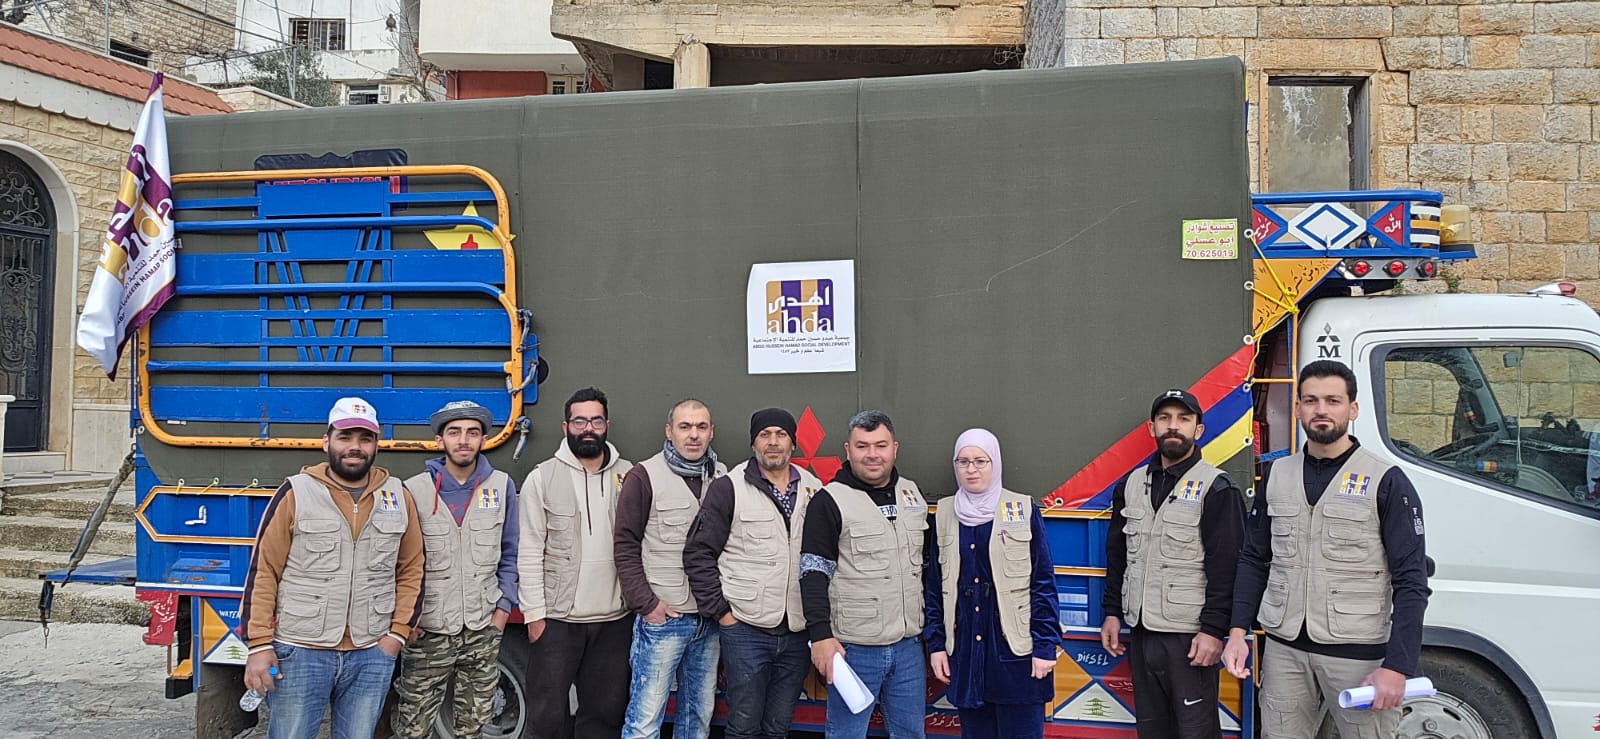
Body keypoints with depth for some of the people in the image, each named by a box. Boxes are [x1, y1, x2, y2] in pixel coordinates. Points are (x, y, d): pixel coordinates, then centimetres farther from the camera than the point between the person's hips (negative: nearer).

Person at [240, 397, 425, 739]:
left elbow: (411, 571, 11)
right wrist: (259, 646, -6)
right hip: (299, 652, -2)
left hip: (372, 656, 3)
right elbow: (263, 572, -2)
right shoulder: (296, 493, -4)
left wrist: (398, 633, 3)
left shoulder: (398, 496, 6)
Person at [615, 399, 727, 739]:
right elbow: (625, 547, -5)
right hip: (662, 617, -4)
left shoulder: (723, 477, 7)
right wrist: (646, 603, -11)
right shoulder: (645, 476, -5)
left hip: (710, 619, 4)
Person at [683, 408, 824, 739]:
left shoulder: (814, 489, 8)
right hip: (745, 628, -3)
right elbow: (698, 553, -4)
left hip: (798, 632, 4)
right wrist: (719, 610, -7)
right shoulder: (728, 487, -3)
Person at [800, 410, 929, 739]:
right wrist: (820, 635, -16)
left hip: (909, 646, 5)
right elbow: (813, 574, -10)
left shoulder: (912, 494, 11)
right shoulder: (829, 501, -7)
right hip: (854, 649, -5)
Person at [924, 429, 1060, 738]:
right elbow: (934, 587, 10)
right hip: (964, 651, 3)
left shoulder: (1024, 511, -2)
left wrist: (1045, 645, -8)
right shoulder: (945, 515, 7)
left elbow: (1044, 583, -3)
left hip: (1015, 651, -3)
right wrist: (935, 644, 5)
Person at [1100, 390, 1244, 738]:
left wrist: (1214, 630, -17)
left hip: (1189, 636, -5)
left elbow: (1226, 567, -12)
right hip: (1140, 633, 6)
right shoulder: (1131, 485, 10)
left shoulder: (1216, 489, -7)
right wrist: (1112, 612, 11)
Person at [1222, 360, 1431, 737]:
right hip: (1284, 650, 4)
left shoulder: (1386, 482, -4)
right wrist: (1237, 632, 2)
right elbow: (1254, 561, 12)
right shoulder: (1276, 475, 8)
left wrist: (1397, 667, -15)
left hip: (1357, 652, -3)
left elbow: (1410, 582, -8)